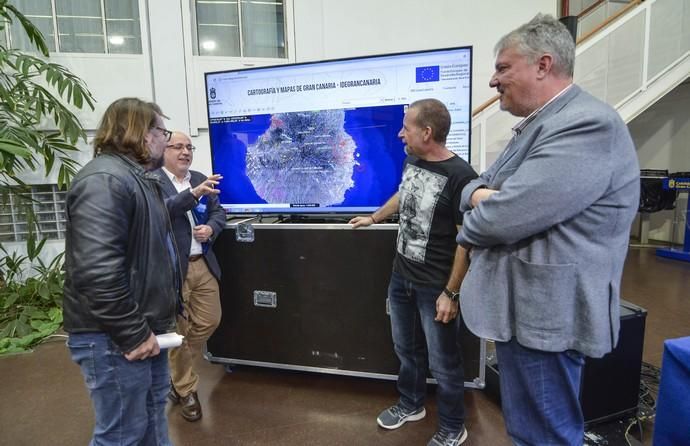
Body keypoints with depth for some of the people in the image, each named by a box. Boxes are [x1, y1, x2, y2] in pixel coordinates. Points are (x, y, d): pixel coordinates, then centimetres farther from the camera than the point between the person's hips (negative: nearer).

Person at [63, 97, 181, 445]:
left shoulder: (138, 178, 14)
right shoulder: (104, 180, -20)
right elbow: (97, 271, -31)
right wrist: (132, 333, -22)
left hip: (146, 327, 10)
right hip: (114, 338, -10)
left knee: (153, 414, 23)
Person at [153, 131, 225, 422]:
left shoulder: (201, 179, 11)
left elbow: (219, 212, 12)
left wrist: (211, 228, -9)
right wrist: (193, 194, -37)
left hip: (202, 264, 6)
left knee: (209, 322, 14)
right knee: (178, 330, 7)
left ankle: (177, 373, 39)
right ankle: (186, 390, 28)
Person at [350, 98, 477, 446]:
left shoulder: (460, 176, -21)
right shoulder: (411, 161, 2)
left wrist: (451, 293, -18)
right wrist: (373, 218, 35)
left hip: (435, 285, -7)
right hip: (401, 275, 7)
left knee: (443, 362, 10)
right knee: (406, 348, 22)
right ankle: (410, 405, 45)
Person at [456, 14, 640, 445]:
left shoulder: (588, 125, -20)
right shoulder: (538, 125, 14)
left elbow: (503, 219, -28)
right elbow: (477, 187, 15)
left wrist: (468, 229, -5)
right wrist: (482, 194, -10)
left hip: (545, 314, -10)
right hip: (526, 307, 10)